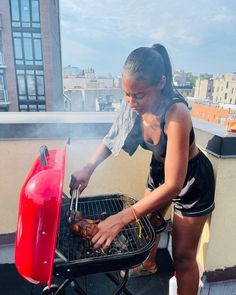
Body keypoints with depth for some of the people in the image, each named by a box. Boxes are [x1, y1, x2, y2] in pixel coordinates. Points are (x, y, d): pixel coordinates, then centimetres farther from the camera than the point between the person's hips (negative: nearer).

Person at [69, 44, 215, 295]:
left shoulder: (176, 114, -37)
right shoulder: (135, 105, -19)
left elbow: (173, 185, -37)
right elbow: (112, 138, -4)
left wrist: (121, 219, -40)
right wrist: (88, 168, -19)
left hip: (192, 180, -6)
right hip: (159, 170, 6)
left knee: (183, 256, 7)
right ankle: (149, 264, 57)